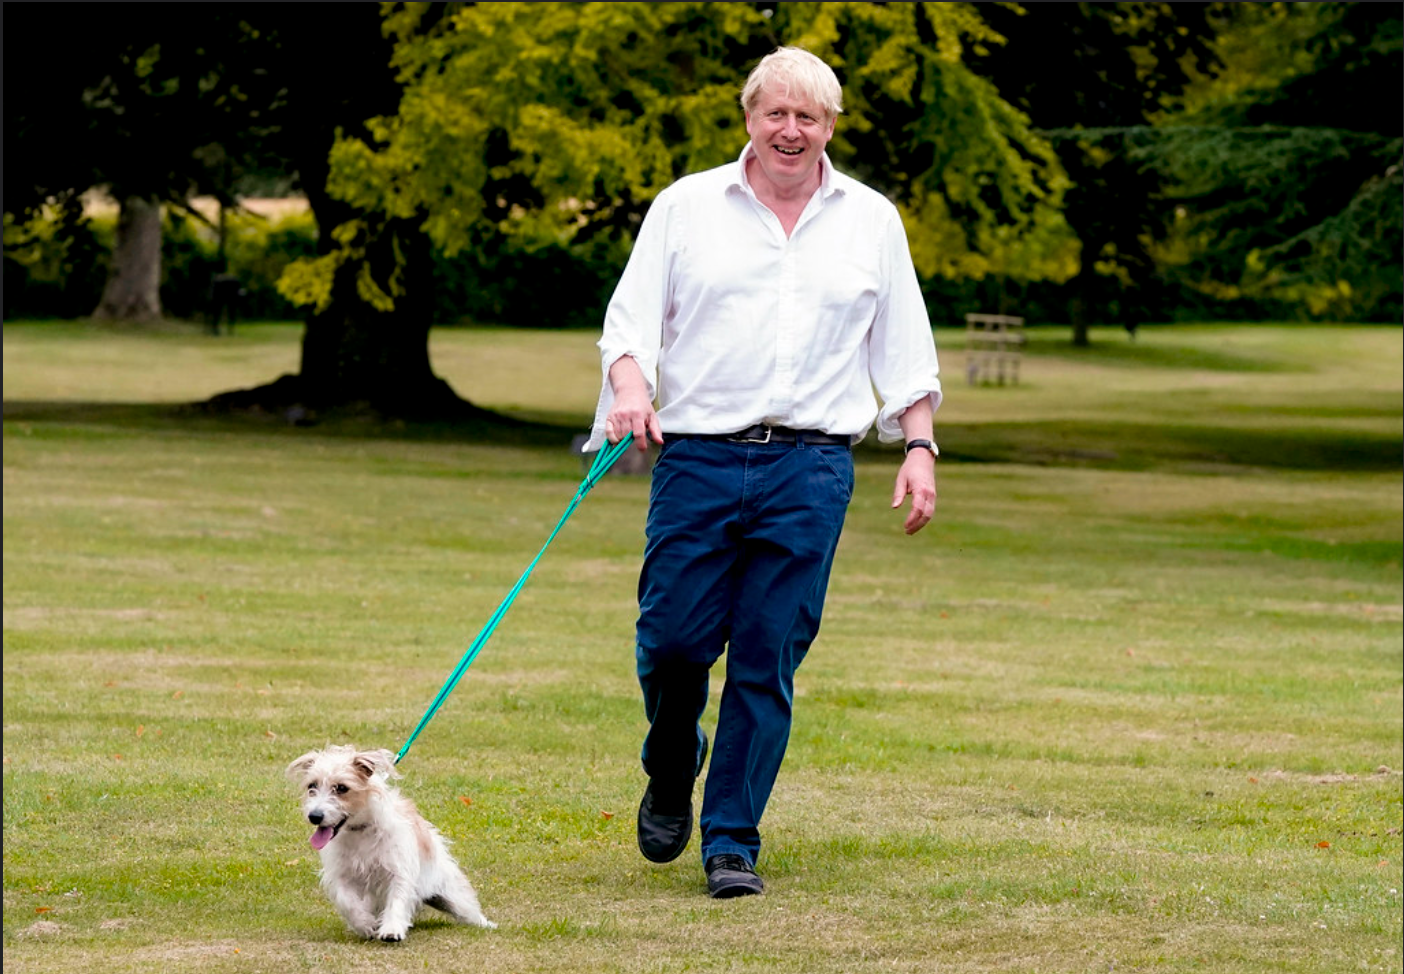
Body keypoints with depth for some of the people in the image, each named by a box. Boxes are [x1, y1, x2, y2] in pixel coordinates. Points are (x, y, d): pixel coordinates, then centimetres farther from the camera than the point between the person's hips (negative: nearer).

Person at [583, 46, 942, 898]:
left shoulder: (871, 220, 13)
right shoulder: (688, 206, 9)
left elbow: (903, 348, 15)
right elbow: (632, 316, 5)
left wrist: (920, 447, 6)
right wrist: (631, 387, -14)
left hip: (811, 467, 0)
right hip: (698, 455, 0)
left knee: (768, 660, -2)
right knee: (674, 637, -4)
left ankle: (733, 841, 6)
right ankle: (671, 780, 26)